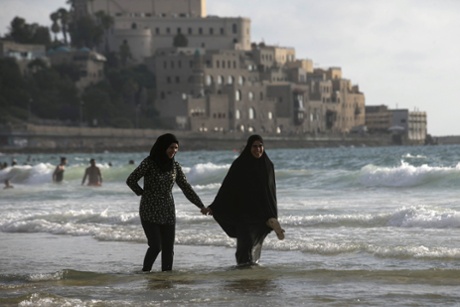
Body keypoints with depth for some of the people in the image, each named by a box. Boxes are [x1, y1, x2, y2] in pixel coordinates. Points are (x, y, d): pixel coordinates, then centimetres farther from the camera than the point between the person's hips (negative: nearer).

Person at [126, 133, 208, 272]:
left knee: (168, 249, 1)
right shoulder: (149, 163, -8)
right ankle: (145, 271, 9)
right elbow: (131, 180, -5)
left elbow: (186, 187, 9)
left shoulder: (175, 166, 6)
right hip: (150, 212, -4)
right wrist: (143, 193, -3)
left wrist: (201, 205, 5)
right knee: (156, 246, -12)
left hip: (168, 213, 5)